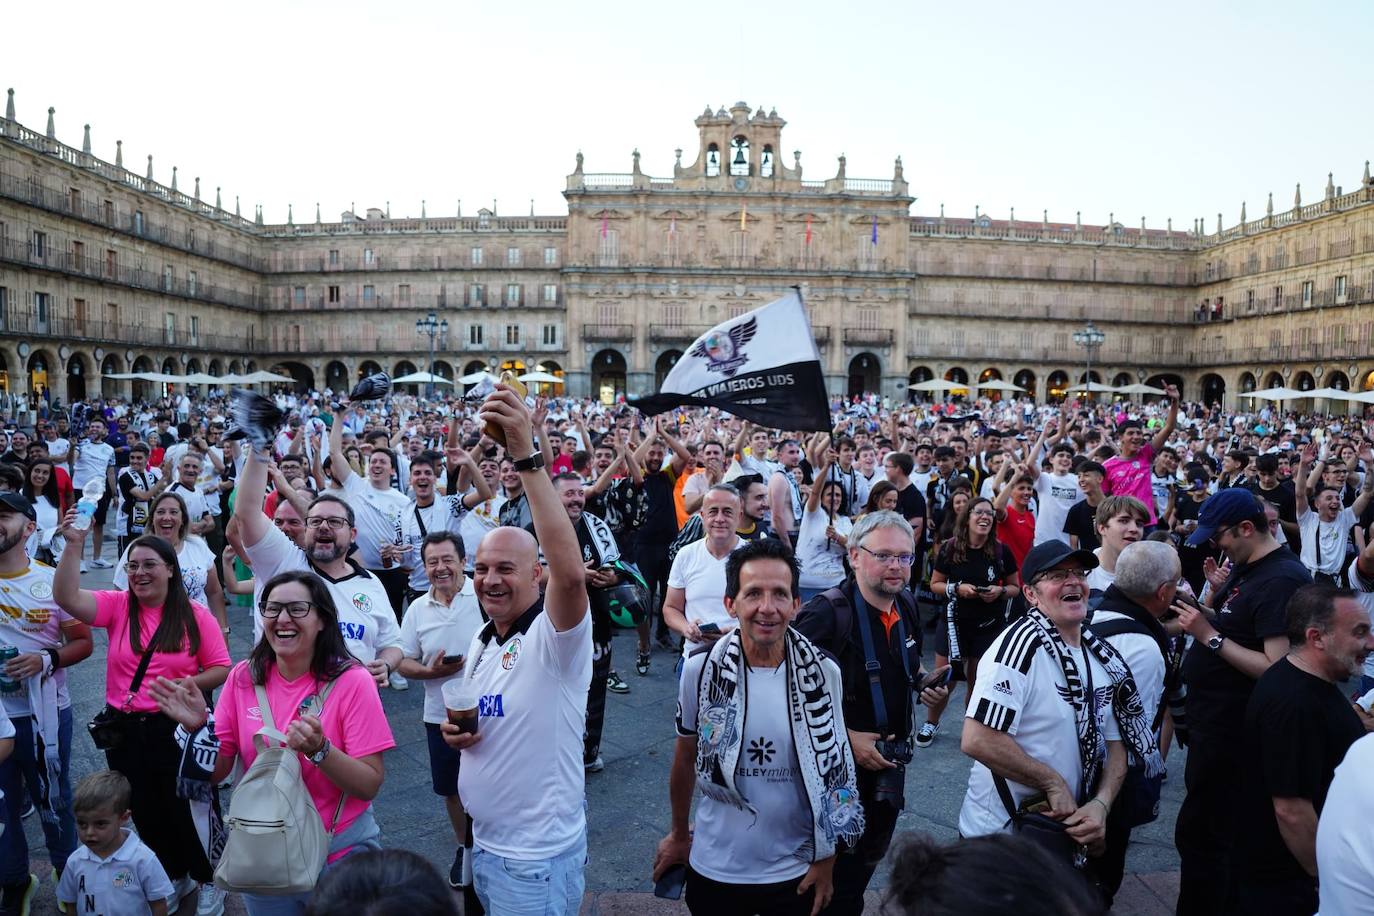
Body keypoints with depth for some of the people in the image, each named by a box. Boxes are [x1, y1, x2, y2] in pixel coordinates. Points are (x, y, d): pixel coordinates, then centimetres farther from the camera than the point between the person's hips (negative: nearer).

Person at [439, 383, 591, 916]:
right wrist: (455, 730, -4)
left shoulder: (557, 635, -19)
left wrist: (526, 456, -43)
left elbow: (571, 571, -41)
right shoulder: (481, 641, 6)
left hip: (536, 857, -7)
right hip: (484, 844, 8)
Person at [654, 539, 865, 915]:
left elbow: (832, 772, -1)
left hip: (797, 872, 0)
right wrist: (679, 834, 11)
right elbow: (686, 757, 2)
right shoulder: (700, 669, -13)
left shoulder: (824, 673, -12)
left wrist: (826, 861, 2)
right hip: (715, 868, 0)